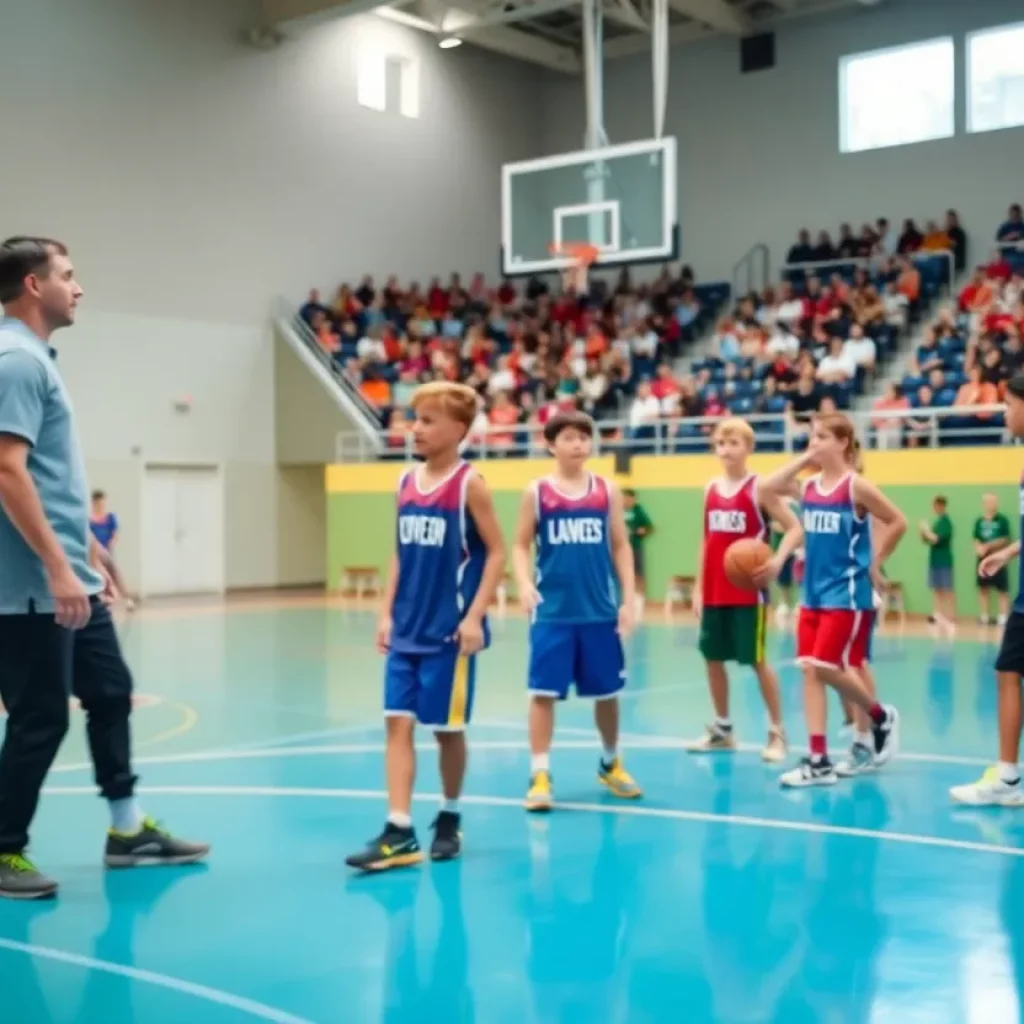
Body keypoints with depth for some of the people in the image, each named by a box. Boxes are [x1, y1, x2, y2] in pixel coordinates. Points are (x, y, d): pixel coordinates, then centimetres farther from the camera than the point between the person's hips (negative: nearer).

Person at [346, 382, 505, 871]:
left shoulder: (469, 483, -9)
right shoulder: (406, 482, 8)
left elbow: (496, 552, -10)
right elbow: (400, 555, 13)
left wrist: (474, 616, -16)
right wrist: (386, 614, 7)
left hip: (448, 631, -5)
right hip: (406, 631, 5)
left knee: (447, 728, 6)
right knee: (398, 724, -1)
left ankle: (449, 819, 25)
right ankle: (399, 833, 1)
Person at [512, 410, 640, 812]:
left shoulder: (607, 491, 4)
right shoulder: (537, 492, -1)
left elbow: (620, 546, 7)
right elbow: (521, 546, 1)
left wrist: (628, 599, 1)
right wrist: (524, 584, -17)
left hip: (600, 611, 2)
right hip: (552, 612, -2)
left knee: (607, 691, 12)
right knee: (543, 692, -3)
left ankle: (610, 764, 32)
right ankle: (540, 775, 5)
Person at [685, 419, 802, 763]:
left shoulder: (759, 489, -8)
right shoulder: (710, 490, 9)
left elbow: (795, 528, -11)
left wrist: (778, 561, -27)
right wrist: (698, 587, 12)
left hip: (749, 591, -6)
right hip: (715, 592, 6)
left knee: (758, 660, -3)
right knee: (712, 657, 10)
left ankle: (777, 732, 8)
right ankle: (722, 729, 25)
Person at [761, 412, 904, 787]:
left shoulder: (856, 486, -11)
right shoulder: (810, 485, 8)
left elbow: (897, 523, -9)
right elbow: (769, 487, 0)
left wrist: (874, 563, -4)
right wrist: (802, 459, -1)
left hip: (848, 595, -7)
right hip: (814, 594, 7)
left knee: (826, 669, -9)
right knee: (810, 672, 2)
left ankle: (882, 717, 18)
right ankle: (819, 761, 6)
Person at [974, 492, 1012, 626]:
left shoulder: (1002, 520, -5)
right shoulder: (979, 521, 7)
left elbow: (1005, 540, -8)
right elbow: (976, 540, 9)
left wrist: (987, 546, -13)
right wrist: (979, 548, -12)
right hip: (983, 560, 4)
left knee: (1002, 590, -3)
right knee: (983, 588, 8)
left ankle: (1003, 617, -2)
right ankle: (985, 616, 17)